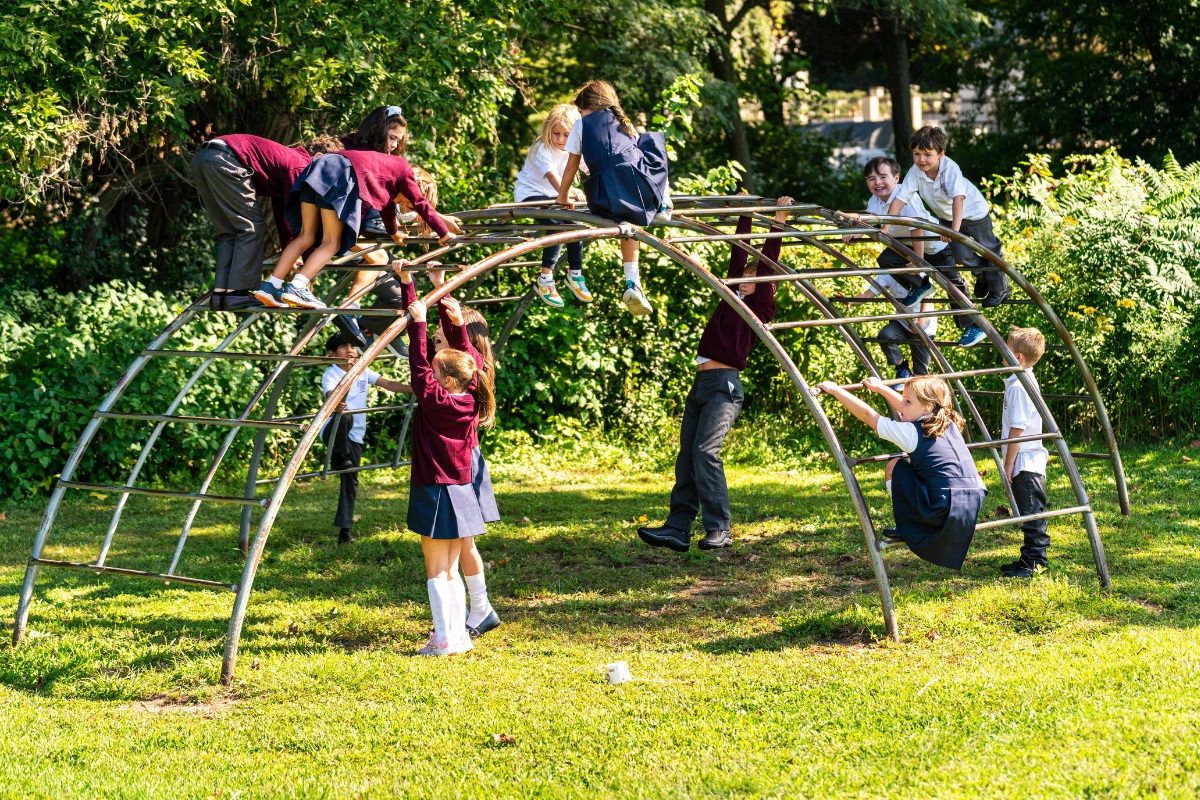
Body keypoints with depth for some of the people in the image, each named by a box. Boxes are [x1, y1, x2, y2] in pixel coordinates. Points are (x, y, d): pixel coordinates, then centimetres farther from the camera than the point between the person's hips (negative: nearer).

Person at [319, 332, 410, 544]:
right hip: (332, 431, -6)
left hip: (355, 436, 6)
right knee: (345, 417, -40)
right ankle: (339, 458, -19)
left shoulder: (363, 372, 9)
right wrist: (336, 405, -56)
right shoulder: (330, 375, -11)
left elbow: (389, 384, 11)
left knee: (350, 482, 2)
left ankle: (344, 530, 5)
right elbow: (330, 395, -32)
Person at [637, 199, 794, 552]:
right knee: (687, 457, 3)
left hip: (724, 384, -8)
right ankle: (678, 528, 2)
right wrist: (746, 216, 29)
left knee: (705, 451, -19)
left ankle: (719, 529, -17)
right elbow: (739, 255, 24)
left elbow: (767, 264, -5)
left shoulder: (760, 307, 1)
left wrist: (779, 222, -5)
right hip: (701, 382, 8)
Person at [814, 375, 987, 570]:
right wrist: (880, 388, 40)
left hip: (944, 509, -7)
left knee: (894, 468, 10)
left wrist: (835, 390, 13)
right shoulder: (950, 424, 15)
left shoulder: (910, 432, -4)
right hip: (974, 508, 7)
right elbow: (906, 409, 33)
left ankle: (907, 529, 14)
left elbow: (868, 415, 4)